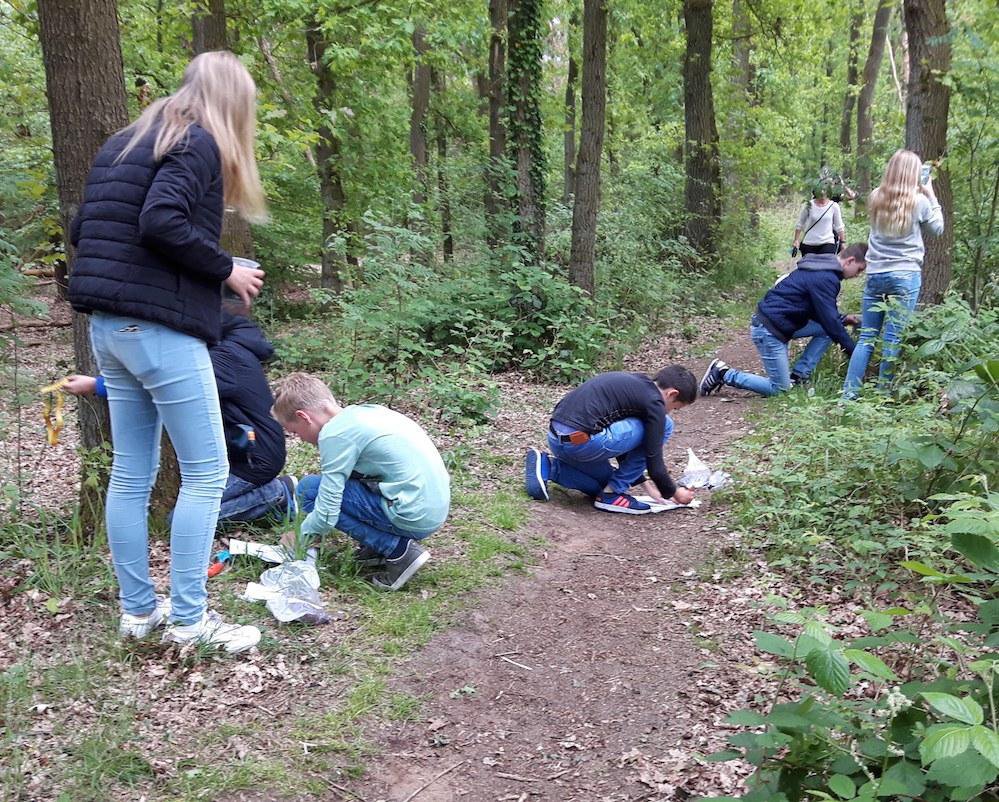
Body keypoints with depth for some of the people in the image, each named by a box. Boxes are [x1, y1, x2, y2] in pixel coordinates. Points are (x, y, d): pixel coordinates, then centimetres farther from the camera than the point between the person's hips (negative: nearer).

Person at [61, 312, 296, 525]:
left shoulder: (229, 357, -22)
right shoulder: (229, 349, 9)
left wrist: (96, 385, -30)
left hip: (255, 460, -10)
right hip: (240, 451, 10)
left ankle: (275, 496, -3)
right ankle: (275, 491, 11)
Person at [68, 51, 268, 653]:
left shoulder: (125, 143, 18)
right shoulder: (199, 144, -7)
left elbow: (82, 231, 17)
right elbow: (160, 221, -22)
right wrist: (226, 270, -10)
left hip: (109, 326, 9)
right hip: (161, 328, -9)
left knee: (131, 474, 12)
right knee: (207, 472, 0)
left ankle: (138, 610, 20)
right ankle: (189, 618, 4)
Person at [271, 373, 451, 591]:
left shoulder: (335, 434, -12)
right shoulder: (362, 411, 14)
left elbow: (326, 515, -13)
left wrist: (299, 537, 7)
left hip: (414, 516, -9)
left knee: (309, 490, -4)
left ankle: (398, 550, -6)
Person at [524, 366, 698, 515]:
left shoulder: (632, 382, 22)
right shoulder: (653, 402, -4)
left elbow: (622, 438, 31)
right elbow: (654, 463, -1)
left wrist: (643, 481, 33)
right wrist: (674, 493, 17)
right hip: (580, 440, -9)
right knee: (663, 425, 1)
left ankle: (546, 467, 12)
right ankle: (613, 493, 5)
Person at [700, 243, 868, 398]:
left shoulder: (823, 269, 12)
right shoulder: (825, 279, -19)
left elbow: (823, 312, 24)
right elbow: (829, 320, -18)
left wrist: (842, 319, 11)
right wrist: (853, 351, -10)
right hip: (769, 330, -10)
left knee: (826, 329, 4)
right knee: (780, 389, -3)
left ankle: (798, 376, 6)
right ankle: (724, 374, 1)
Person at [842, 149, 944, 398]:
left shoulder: (876, 198, 5)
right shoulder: (919, 202, -5)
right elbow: (937, 229, 12)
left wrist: (922, 195, 24)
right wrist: (931, 196, 17)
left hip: (875, 273, 4)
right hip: (905, 275, -4)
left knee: (866, 337, 7)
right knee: (893, 339, 0)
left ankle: (848, 394, 3)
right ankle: (883, 394, 4)